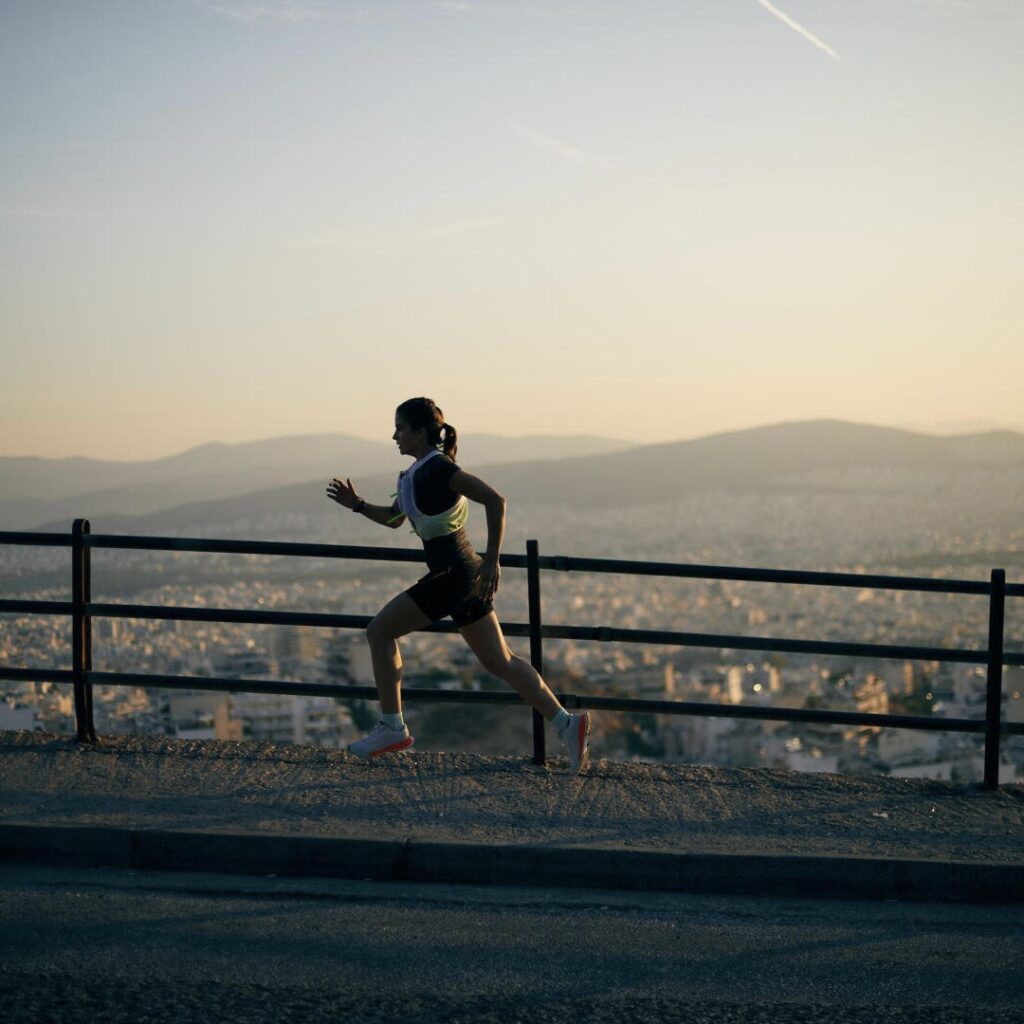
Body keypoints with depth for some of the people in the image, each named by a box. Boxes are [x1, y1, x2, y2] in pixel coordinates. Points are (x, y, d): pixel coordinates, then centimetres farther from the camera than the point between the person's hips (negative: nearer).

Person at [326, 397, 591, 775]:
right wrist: (357, 504, 12)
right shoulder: (419, 472, 15)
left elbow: (494, 500, -22)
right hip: (457, 574, 10)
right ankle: (566, 723, 1)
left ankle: (392, 727, 6)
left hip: (453, 575, -10)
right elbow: (393, 518, 28)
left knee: (379, 631, 1)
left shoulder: (438, 468, -15)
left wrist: (492, 560, -23)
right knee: (499, 662, 8)